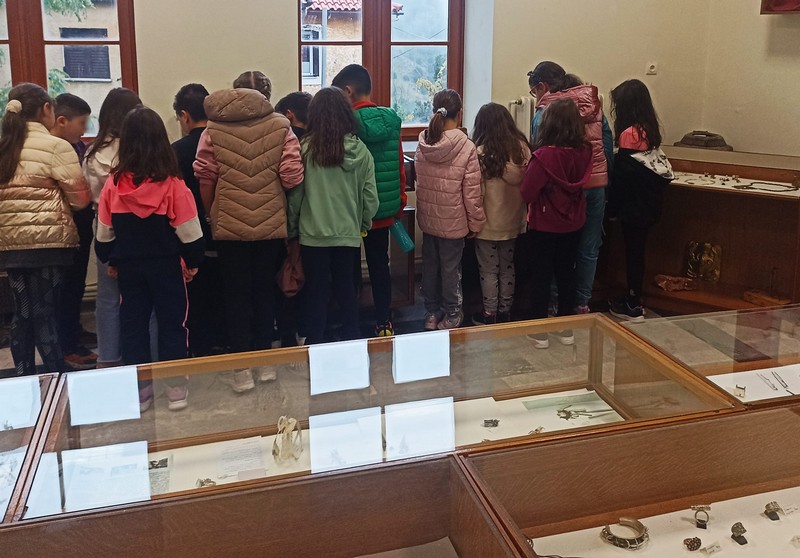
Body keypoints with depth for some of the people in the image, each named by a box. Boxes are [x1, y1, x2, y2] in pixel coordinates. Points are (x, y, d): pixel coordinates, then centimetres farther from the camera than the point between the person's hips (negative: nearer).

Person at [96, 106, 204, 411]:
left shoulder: (114, 183, -7)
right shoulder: (172, 184, -15)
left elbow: (104, 233, 1)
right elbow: (189, 231, -12)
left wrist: (111, 261, 16)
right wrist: (192, 261, 3)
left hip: (128, 266, 2)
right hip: (166, 265, -2)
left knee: (132, 324, 13)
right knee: (172, 323, 10)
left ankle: (139, 391, 19)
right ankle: (175, 387, 16)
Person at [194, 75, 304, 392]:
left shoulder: (213, 130, -2)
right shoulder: (280, 128, -3)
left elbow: (205, 179, -5)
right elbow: (292, 176, -11)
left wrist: (211, 212, 12)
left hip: (229, 225, -1)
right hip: (271, 224, 1)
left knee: (236, 295, 8)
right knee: (265, 291, 15)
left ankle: (242, 371, 11)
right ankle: (265, 363, 25)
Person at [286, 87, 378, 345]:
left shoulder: (305, 148, -10)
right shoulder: (360, 150, -4)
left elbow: (295, 194, -6)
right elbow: (370, 197, -1)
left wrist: (293, 230, 7)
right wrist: (363, 226, 16)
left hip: (313, 235, -2)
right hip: (349, 235, 2)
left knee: (316, 295, 9)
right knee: (347, 293, 14)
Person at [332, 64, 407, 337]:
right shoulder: (391, 122, 0)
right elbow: (400, 166, 5)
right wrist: (400, 202, 15)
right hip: (385, 210, 5)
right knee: (380, 265, 14)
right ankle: (384, 323, 20)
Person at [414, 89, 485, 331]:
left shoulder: (423, 145, -5)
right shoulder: (466, 147, -18)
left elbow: (418, 181, 4)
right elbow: (472, 192, -14)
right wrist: (476, 222, -4)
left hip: (427, 218, 4)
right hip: (453, 220, -4)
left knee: (430, 264, 16)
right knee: (450, 268, 9)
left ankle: (431, 313, 28)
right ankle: (451, 315, 23)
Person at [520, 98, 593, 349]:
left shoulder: (545, 155, -25)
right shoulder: (584, 152, -8)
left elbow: (527, 193, -19)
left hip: (545, 225, -5)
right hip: (573, 224, 5)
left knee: (542, 276, 8)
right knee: (566, 273, 17)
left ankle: (539, 331, 16)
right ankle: (566, 328, 28)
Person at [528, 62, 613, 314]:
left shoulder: (545, 112, -10)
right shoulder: (594, 101, 7)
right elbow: (608, 140, 9)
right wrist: (604, 174, 15)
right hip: (597, 182, 5)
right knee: (589, 249, 13)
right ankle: (582, 303, 23)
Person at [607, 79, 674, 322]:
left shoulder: (630, 133, -18)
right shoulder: (649, 129, 7)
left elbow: (622, 174, -17)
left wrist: (613, 208, -7)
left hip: (634, 206, -8)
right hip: (649, 204, 8)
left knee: (633, 251, 2)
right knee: (637, 250, 16)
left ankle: (633, 307, 11)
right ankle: (633, 300, 27)